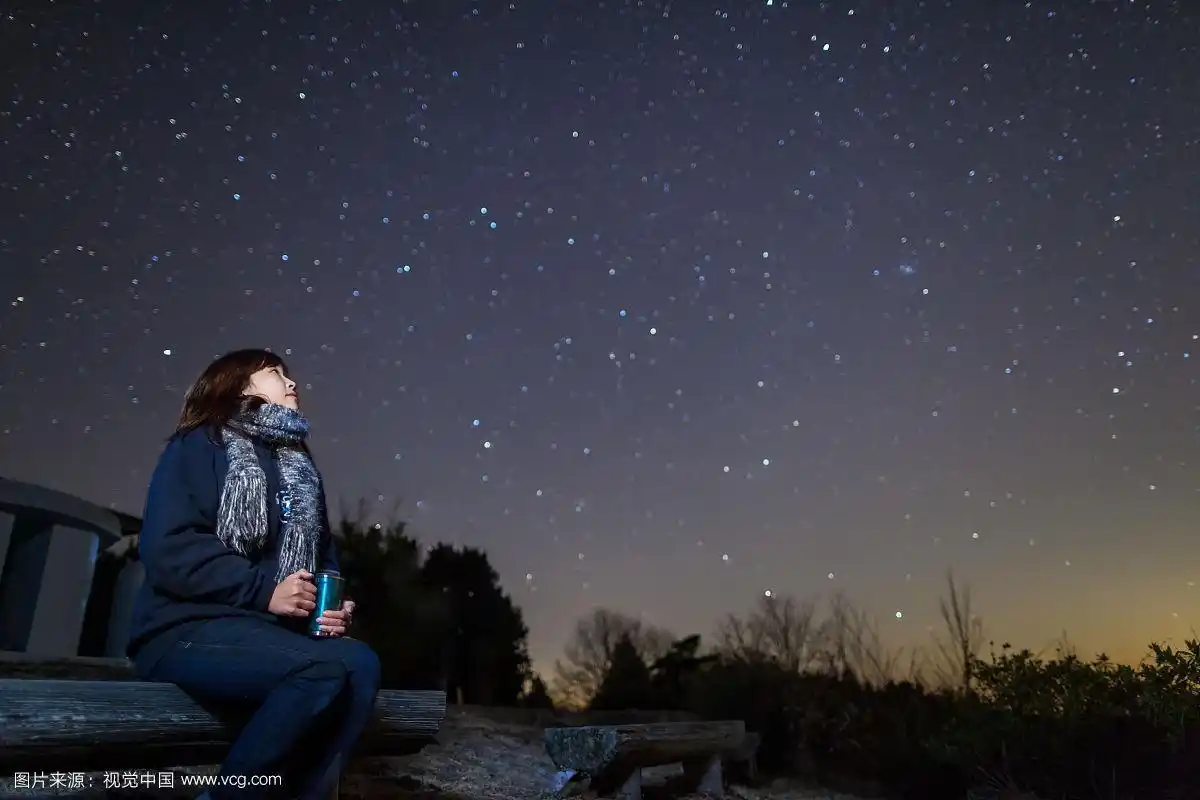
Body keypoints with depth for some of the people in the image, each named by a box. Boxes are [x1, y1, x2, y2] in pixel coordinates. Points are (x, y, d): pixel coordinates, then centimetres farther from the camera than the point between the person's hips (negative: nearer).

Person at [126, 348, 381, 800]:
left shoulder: (301, 468, 22)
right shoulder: (202, 444, 2)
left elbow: (323, 557, 21)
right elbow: (167, 547, -11)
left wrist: (335, 607, 0)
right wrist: (264, 591, -17)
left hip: (270, 634, 6)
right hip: (190, 630, -5)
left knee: (361, 665, -26)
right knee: (330, 667, -31)